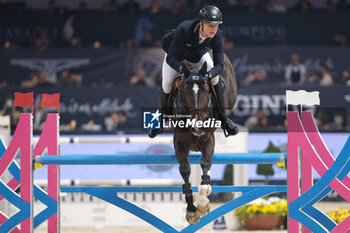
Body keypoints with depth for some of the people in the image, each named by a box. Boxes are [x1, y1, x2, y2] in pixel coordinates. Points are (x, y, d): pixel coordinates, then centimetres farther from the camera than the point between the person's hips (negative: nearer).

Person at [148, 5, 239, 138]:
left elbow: (219, 64, -29)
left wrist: (209, 74, -50)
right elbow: (171, 58, -40)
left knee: (215, 78, -17)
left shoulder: (217, 36, -32)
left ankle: (223, 117, -2)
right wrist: (181, 68, -59)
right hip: (176, 51, -2)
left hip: (199, 52, 2)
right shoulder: (184, 29, -43)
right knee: (166, 85, -14)